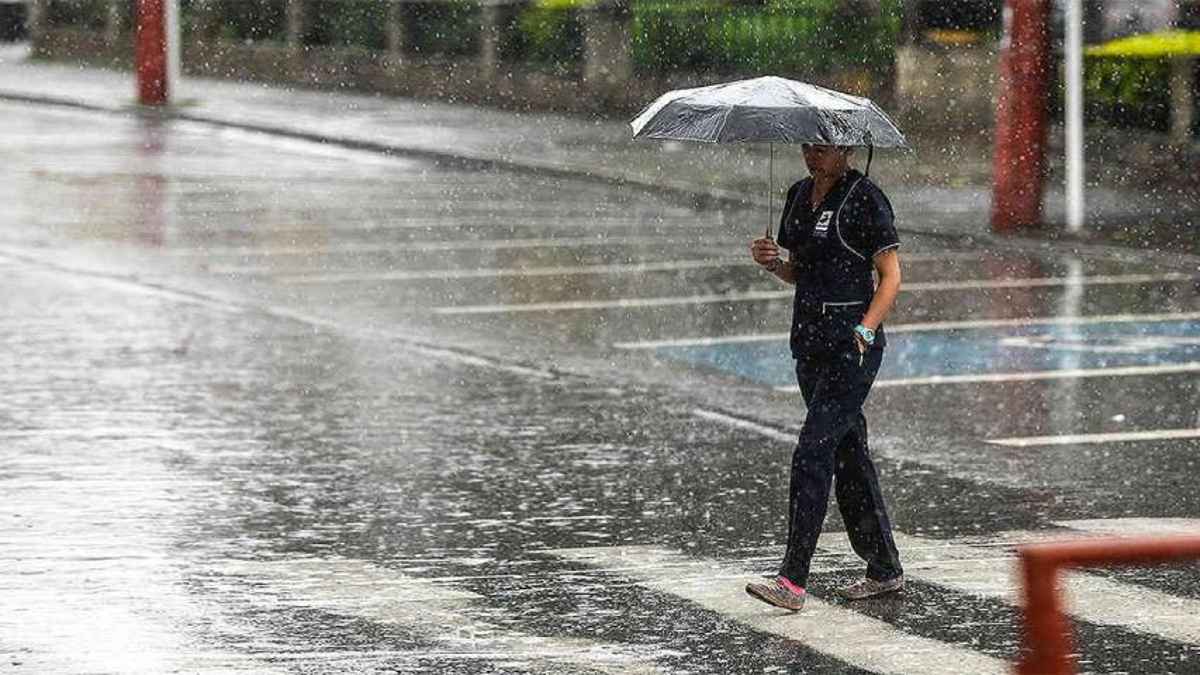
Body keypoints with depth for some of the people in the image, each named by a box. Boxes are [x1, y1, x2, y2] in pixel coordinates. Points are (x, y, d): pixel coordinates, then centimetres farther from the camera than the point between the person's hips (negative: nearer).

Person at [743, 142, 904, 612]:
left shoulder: (865, 199, -10)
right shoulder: (799, 195, 12)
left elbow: (890, 277, -10)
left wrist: (864, 331, -22)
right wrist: (771, 262, -1)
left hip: (852, 346, -8)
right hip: (809, 341, 8)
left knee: (812, 453, -14)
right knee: (848, 454, 12)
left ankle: (792, 582, -17)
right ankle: (885, 570, 21)